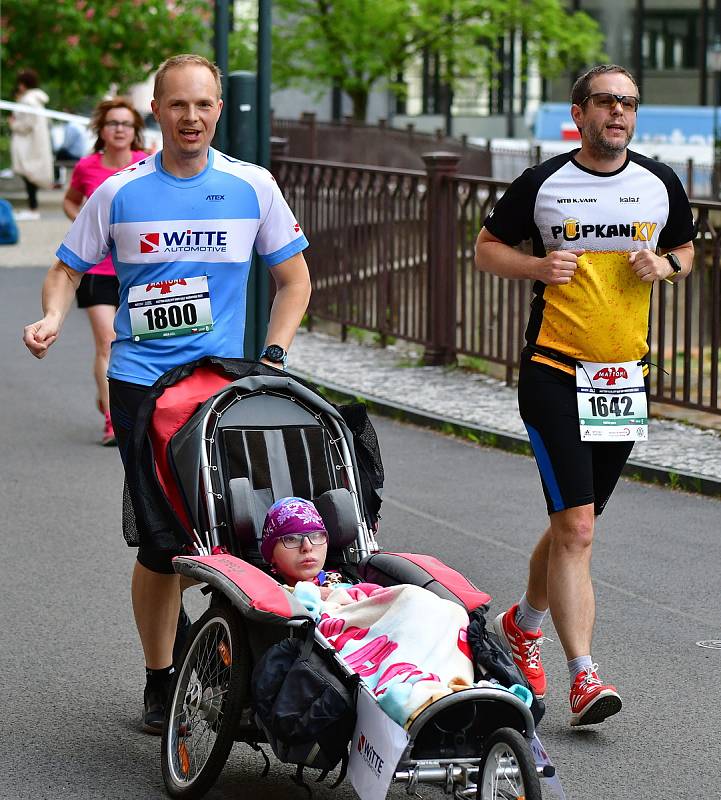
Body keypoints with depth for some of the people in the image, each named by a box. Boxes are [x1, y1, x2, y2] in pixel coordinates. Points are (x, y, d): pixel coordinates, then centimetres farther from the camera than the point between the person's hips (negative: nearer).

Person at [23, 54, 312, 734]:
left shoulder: (252, 187, 6)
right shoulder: (119, 192, 4)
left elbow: (293, 277, 14)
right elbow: (68, 268, 12)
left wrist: (272, 357, 1)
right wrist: (52, 318, -9)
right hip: (141, 384, -1)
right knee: (161, 542, -4)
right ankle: (159, 682, 11)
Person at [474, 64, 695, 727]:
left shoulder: (661, 184, 6)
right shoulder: (542, 184, -3)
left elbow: (685, 250, 21)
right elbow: (488, 248, 8)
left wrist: (665, 265, -2)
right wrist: (538, 265, -12)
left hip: (627, 375, 4)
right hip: (554, 374, -4)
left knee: (574, 523, 15)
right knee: (576, 526, -13)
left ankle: (524, 622, 40)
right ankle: (583, 676, -14)